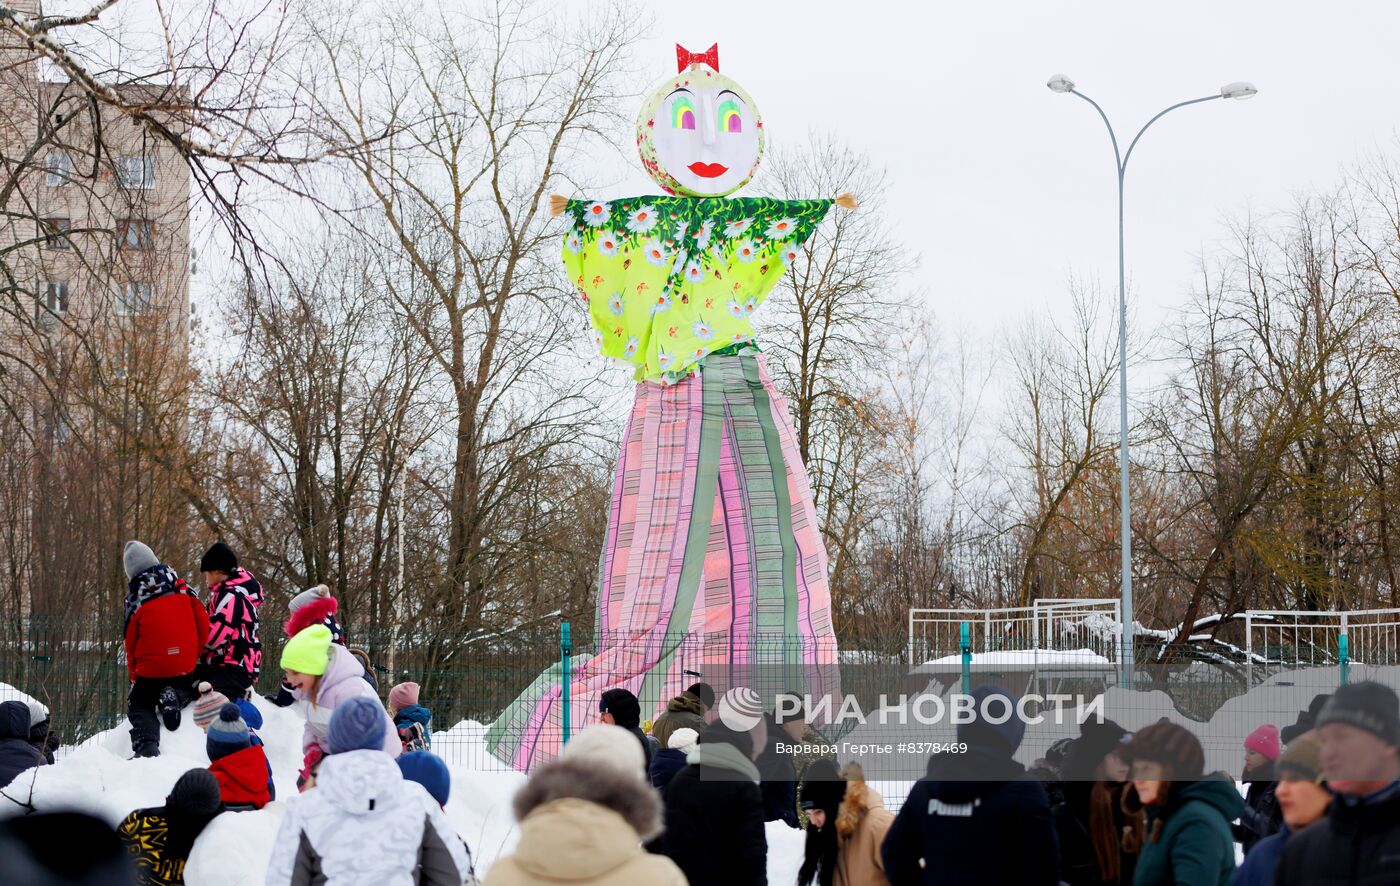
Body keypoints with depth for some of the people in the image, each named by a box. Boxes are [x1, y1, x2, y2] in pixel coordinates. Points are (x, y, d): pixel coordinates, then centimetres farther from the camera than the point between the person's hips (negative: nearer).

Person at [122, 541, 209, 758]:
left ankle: (146, 746, -14)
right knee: (186, 689, 33)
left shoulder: (135, 599, -4)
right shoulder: (180, 587, 1)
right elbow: (203, 621, 0)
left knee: (139, 707, 15)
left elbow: (131, 642, 3)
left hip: (151, 669, -2)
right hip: (186, 667, 2)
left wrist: (134, 676, 15)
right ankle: (177, 696, -5)